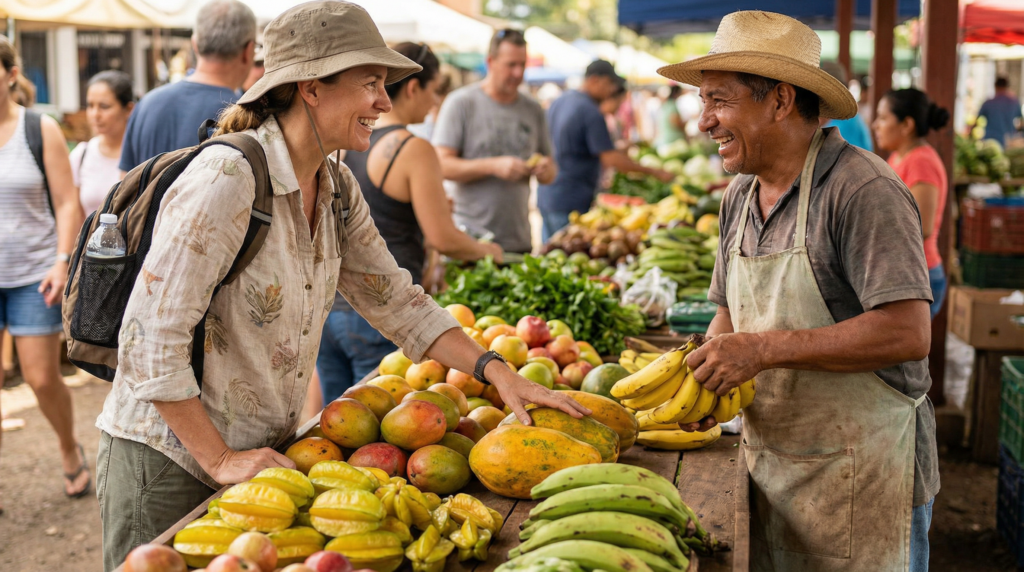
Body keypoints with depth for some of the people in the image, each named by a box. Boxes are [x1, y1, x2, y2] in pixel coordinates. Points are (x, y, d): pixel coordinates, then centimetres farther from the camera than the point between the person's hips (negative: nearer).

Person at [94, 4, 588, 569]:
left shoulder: (336, 187, 2)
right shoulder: (226, 178, -23)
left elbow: (395, 300, 8)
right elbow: (150, 340, -24)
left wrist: (498, 371, -3)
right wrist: (221, 461, -20)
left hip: (259, 456, 8)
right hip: (168, 460, -7)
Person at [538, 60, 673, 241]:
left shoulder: (559, 102, 12)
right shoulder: (591, 112, -16)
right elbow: (611, 159, -18)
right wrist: (654, 172, -12)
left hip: (546, 195, 9)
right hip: (570, 202, -9)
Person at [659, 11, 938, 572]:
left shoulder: (864, 190, -17)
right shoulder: (739, 196, 8)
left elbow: (906, 334, -25)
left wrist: (764, 350, -24)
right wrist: (707, 377, -3)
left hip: (860, 476, -7)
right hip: (767, 463, 7)